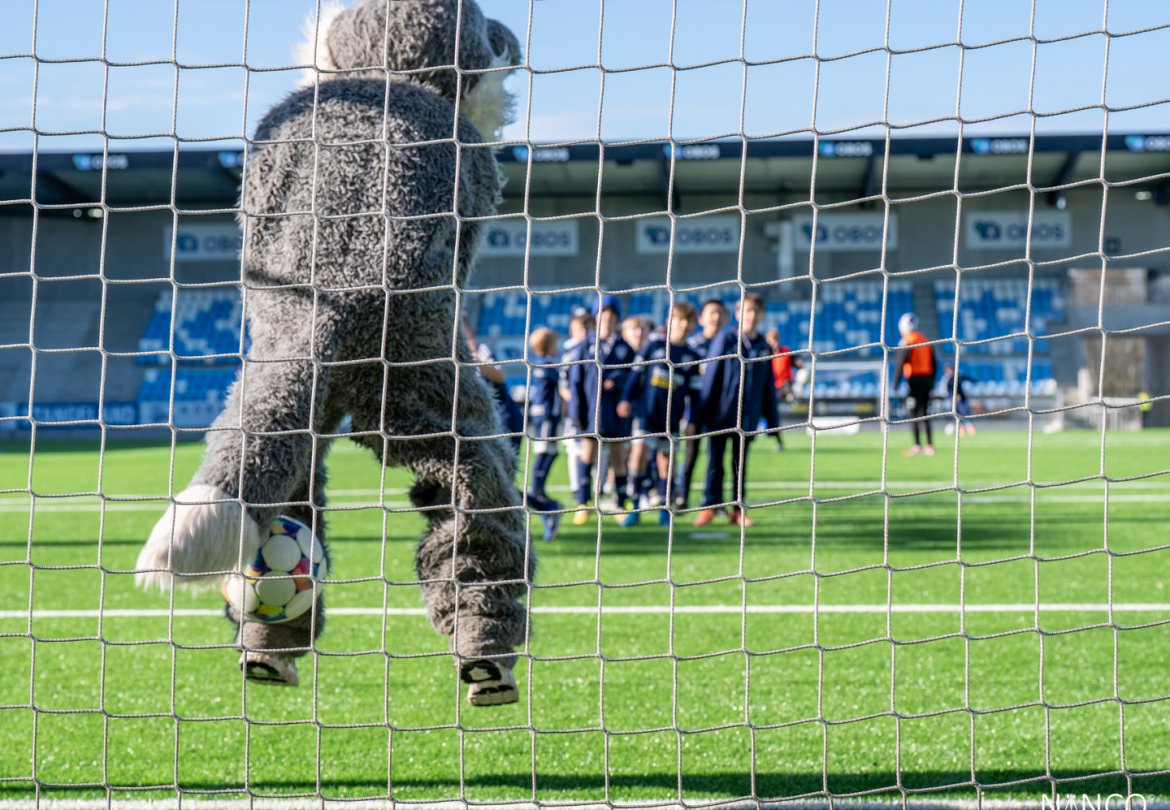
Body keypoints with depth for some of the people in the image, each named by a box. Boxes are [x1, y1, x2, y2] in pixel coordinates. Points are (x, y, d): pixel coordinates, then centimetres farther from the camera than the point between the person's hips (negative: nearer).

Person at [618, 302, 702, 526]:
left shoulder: (692, 358, 6)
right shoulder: (654, 346, 3)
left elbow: (694, 392, 7)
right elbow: (637, 373, 4)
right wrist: (627, 399, -3)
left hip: (672, 417, 1)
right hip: (647, 412, -1)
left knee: (666, 459, 6)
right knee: (639, 453, -10)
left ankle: (664, 510, 15)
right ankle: (634, 508, -3)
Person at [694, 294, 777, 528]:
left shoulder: (764, 348, 6)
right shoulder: (725, 339, -5)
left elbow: (769, 386, 10)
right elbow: (711, 375, -5)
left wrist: (772, 420, 10)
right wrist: (705, 410, -7)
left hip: (747, 417, 3)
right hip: (722, 413, -3)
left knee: (740, 462, 10)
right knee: (715, 462, 1)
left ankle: (738, 509, 16)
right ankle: (709, 506, 8)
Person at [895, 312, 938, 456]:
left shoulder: (906, 342, -8)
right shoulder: (926, 341, 14)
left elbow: (900, 363, -14)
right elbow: (934, 364, 16)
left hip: (914, 379, -7)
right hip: (927, 378, 7)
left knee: (914, 413, -4)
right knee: (924, 413, 12)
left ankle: (917, 446, -8)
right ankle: (930, 445, 9)